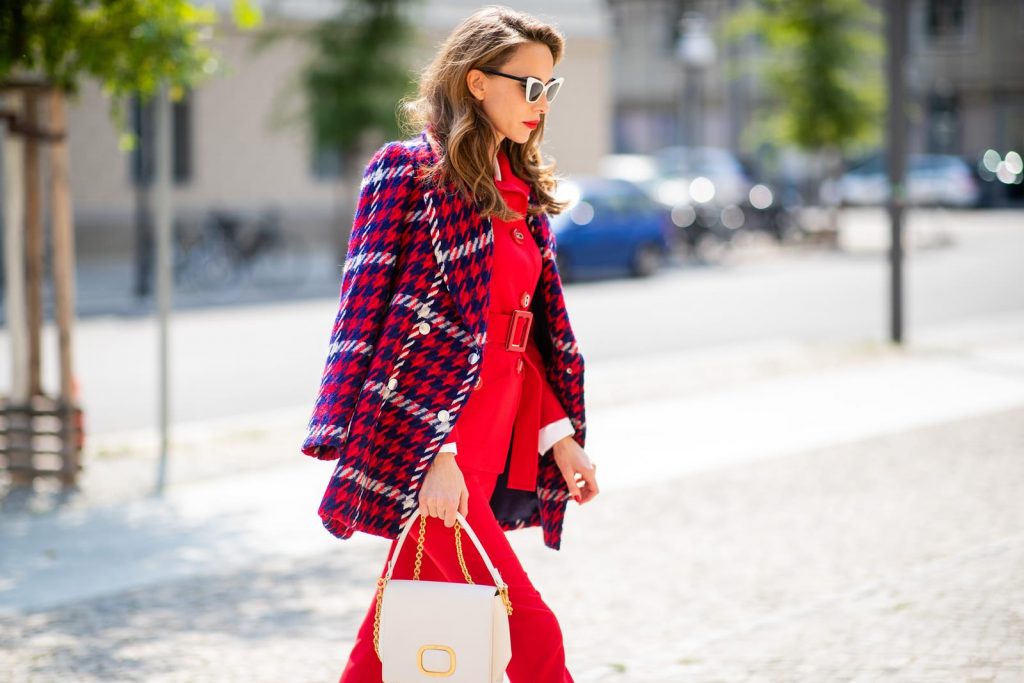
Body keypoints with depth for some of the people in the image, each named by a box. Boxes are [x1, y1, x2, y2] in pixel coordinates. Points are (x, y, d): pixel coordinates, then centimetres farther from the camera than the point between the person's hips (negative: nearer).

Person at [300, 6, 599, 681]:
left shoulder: (521, 188, 16)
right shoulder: (408, 170, -7)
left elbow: (542, 325, 19)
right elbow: (368, 309, -10)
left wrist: (560, 435, 12)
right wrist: (435, 451, -17)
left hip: (490, 436, 7)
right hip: (417, 440, -7)